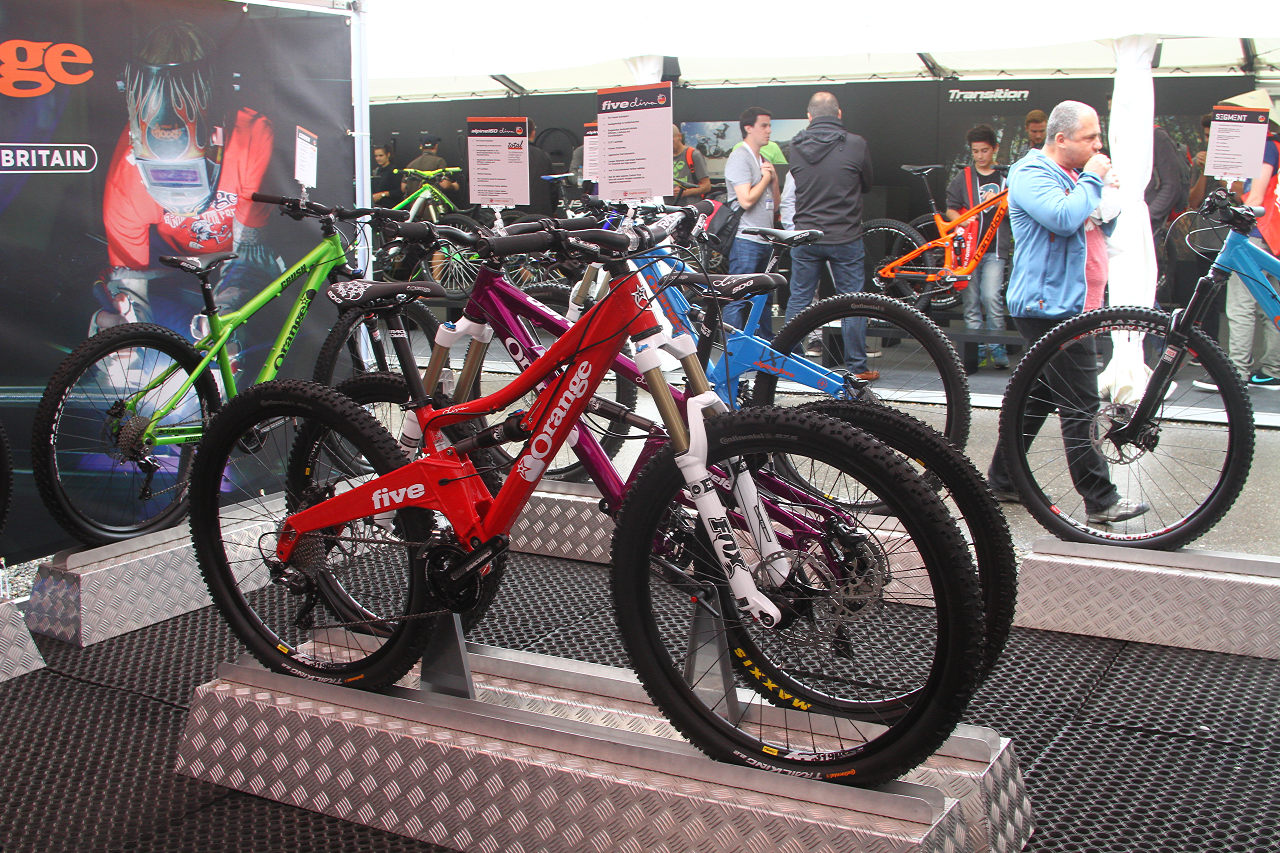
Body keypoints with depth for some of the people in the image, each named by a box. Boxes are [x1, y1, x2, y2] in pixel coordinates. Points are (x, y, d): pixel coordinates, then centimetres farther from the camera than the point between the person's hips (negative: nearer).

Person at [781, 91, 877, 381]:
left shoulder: (796, 147, -2)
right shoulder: (856, 145, -10)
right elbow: (867, 184, 4)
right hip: (845, 237, -2)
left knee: (798, 299, 12)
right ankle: (857, 368, 11)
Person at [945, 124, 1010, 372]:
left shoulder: (1006, 177, 12)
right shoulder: (963, 178, 11)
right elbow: (951, 209, 11)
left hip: (995, 249, -1)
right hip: (969, 247, 1)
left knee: (991, 296, -15)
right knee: (971, 301, 1)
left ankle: (997, 348, -3)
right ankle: (976, 350, 10)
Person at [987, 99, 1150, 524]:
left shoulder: (1071, 175, 18)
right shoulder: (1031, 173, -12)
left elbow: (1102, 229, 22)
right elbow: (1065, 218, -28)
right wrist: (1093, 180, -14)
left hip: (1064, 303, 10)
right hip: (1048, 305, -10)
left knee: (1037, 396, 14)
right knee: (1082, 404, -9)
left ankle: (1003, 480, 23)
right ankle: (1100, 500, -4)